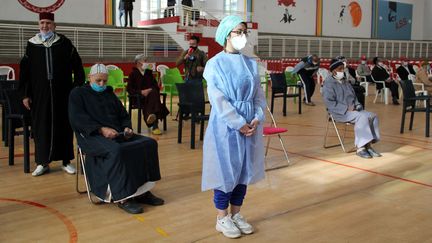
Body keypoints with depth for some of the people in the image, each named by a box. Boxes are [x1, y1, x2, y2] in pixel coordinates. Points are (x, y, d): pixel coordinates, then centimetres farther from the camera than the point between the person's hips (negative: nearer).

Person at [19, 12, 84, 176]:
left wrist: (78, 87, -1)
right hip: (40, 94, 1)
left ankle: (66, 161, 14)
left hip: (62, 93, -1)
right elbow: (24, 71, 8)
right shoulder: (31, 45, 5)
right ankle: (43, 162, 14)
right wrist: (25, 94, 4)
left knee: (63, 125, 4)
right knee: (41, 126, 4)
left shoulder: (64, 43, 1)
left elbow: (77, 67, 5)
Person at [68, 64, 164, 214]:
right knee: (116, 151, -38)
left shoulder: (110, 94, 25)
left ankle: (142, 191, -15)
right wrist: (101, 129, -21)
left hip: (117, 134, 6)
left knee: (149, 143, -16)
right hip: (93, 136, -6)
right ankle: (122, 198, -31)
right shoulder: (78, 94, 8)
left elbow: (123, 115, 22)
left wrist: (126, 128, -3)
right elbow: (77, 119, -8)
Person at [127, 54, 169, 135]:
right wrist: (141, 92, -17)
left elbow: (155, 85, 16)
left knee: (154, 94, -33)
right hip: (138, 98, -4)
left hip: (150, 94, 4)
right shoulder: (133, 74, 7)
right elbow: (129, 89, -2)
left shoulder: (149, 72, 21)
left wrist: (151, 90, -8)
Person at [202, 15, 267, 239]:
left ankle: (236, 214, 25)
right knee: (226, 170, 1)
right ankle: (222, 219, 16)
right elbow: (218, 100, -13)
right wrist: (238, 123, -17)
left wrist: (257, 119, -8)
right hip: (226, 125, -5)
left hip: (250, 124, 5)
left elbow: (259, 95, 8)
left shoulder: (251, 64, 10)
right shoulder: (215, 64, -6)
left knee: (244, 169, 10)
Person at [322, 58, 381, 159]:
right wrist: (346, 108, -21)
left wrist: (357, 105, 2)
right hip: (341, 112, -8)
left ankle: (368, 145, -15)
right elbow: (330, 103, -16)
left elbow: (353, 96, 25)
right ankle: (360, 148, -28)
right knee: (362, 117, -30)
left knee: (372, 116, -14)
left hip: (352, 109, 8)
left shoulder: (345, 82, 20)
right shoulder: (329, 84, -6)